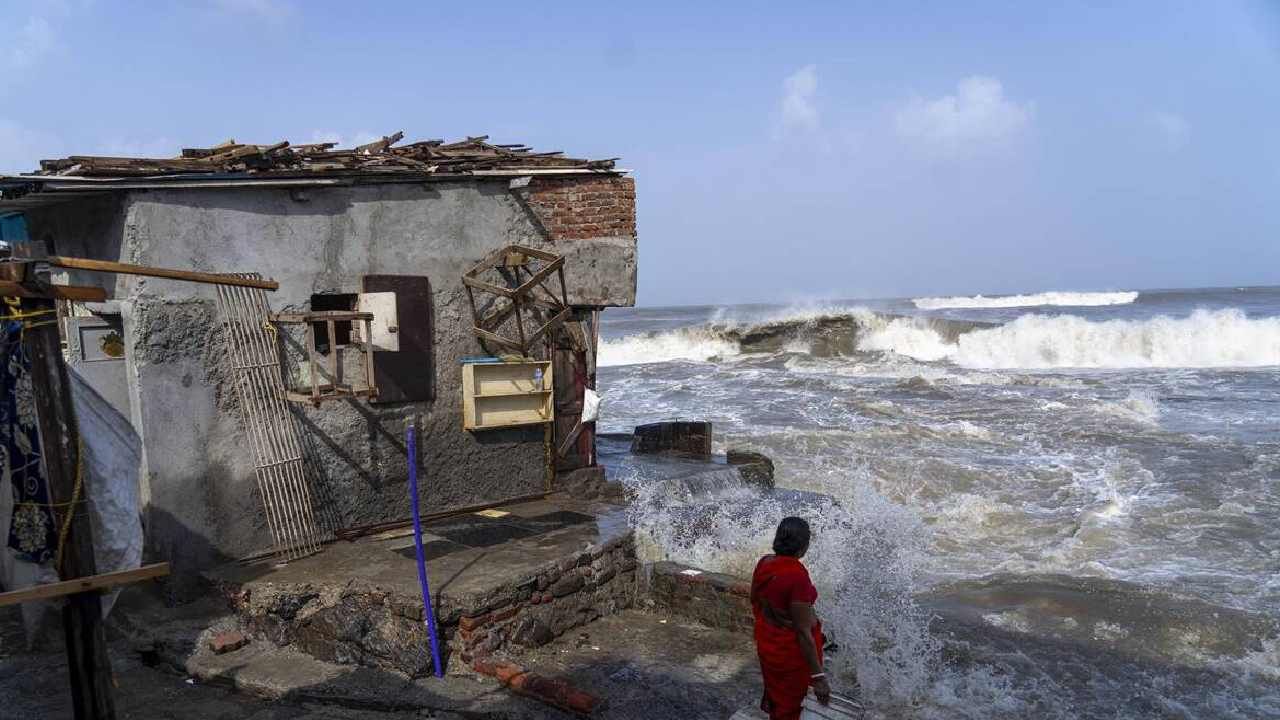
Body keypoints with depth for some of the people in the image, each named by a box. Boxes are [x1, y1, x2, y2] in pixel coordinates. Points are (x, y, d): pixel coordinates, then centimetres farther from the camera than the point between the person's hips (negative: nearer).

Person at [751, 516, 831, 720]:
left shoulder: (764, 563, -9)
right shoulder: (797, 575, -31)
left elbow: (755, 603, 8)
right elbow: (803, 632, -27)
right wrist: (818, 676, -20)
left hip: (766, 641, 7)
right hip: (790, 651, -7)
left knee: (774, 688, 31)